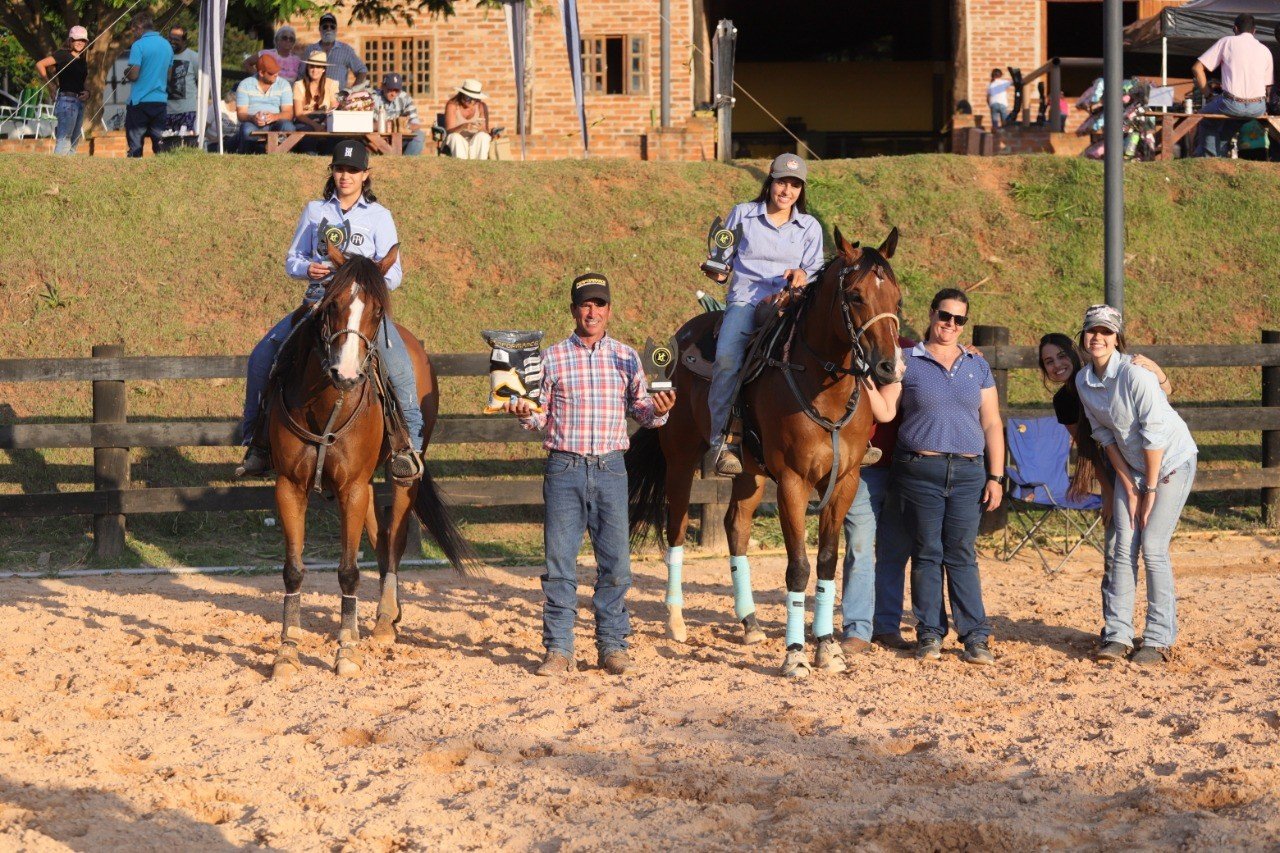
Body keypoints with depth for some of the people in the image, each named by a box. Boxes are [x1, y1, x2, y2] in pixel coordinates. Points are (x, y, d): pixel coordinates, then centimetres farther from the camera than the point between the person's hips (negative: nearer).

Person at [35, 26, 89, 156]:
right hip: (67, 100, -8)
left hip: (79, 102, 8)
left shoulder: (82, 60, 16)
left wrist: (87, 92, 5)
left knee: (73, 144, 7)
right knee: (64, 141, -15)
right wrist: (50, 83, -6)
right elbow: (40, 65, -13)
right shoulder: (63, 55, -5)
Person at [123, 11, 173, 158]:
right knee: (159, 143, 8)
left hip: (140, 101, -6)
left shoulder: (139, 45, -11)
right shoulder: (167, 45, 10)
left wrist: (126, 72, 6)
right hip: (161, 100, 6)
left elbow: (133, 75, -14)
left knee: (135, 146, -2)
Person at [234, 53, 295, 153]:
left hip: (274, 124, 1)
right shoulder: (245, 85, 4)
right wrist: (252, 118, -27)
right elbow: (241, 114, -3)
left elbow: (289, 114, -3)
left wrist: (274, 117, -25)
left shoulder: (283, 85, 6)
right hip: (252, 123, -1)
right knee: (248, 130, -37)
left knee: (287, 127, -33)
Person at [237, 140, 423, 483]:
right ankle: (258, 444, 0)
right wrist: (307, 268, -9)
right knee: (261, 356, -12)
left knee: (397, 362, -29)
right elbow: (292, 260, 14)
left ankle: (410, 444, -21)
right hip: (317, 301, 3)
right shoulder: (315, 211, 13)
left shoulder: (379, 216, 5)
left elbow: (393, 274, -1)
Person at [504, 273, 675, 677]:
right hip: (564, 468, -1)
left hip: (610, 467, 1)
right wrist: (525, 412, -15)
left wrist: (657, 410, -11)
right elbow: (541, 417, 7)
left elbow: (639, 408, 10)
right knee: (559, 562, 0)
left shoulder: (626, 357, 7)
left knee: (615, 562, 2)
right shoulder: (553, 358, 4)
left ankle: (613, 645, 13)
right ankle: (558, 649, 7)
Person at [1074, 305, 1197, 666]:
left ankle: (1159, 640, -4)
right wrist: (1129, 488, -1)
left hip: (1171, 461, -6)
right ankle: (1117, 635, 3)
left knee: (1153, 547, -10)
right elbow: (1105, 436, 2)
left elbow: (1154, 434, -22)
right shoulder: (1083, 381, -4)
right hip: (1130, 465, 6)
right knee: (1122, 547, -2)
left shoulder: (1134, 373, -25)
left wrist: (1151, 490, -17)